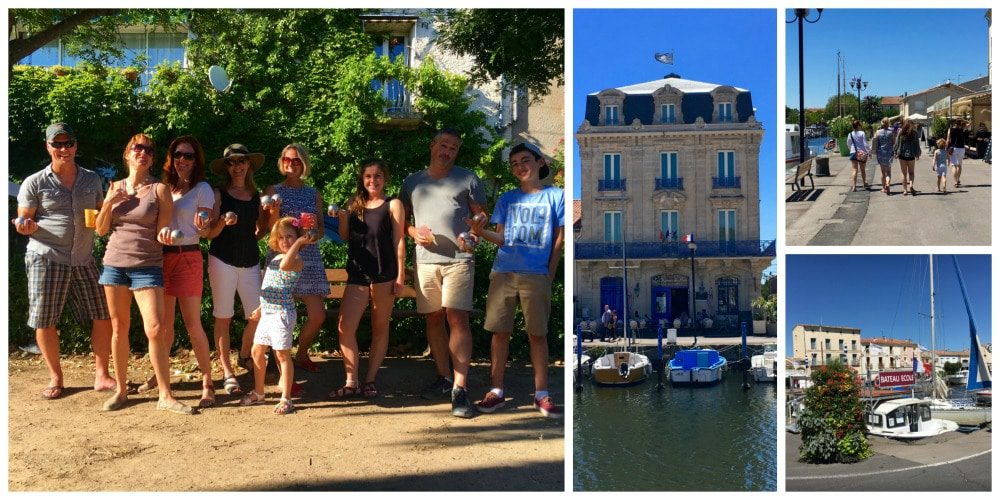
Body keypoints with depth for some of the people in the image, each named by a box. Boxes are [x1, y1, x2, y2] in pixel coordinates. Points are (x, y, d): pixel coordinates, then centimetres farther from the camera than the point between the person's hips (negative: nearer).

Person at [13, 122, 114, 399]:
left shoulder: (92, 180, 11)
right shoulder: (34, 183, 0)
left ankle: (101, 375, 12)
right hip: (46, 259, -3)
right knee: (44, 321, 1)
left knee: (103, 316, 0)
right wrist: (25, 227, -20)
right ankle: (56, 378, 18)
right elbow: (24, 223, 2)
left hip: (84, 260, 3)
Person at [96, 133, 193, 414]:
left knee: (155, 330, -12)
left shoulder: (159, 189, -1)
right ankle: (121, 390, 19)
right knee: (119, 329, 8)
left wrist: (165, 233, -26)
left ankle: (165, 396, -5)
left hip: (147, 267, -3)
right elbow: (101, 230, 9)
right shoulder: (116, 188, 9)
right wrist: (109, 203, -7)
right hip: (115, 264, 3)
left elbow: (162, 232, -3)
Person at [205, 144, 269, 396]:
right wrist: (223, 222, -21)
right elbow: (209, 233, -3)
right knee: (223, 317, -1)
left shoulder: (255, 195, 11)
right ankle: (227, 372, 7)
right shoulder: (219, 194, 0)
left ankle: (245, 355, 26)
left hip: (250, 261, 3)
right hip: (223, 260, -3)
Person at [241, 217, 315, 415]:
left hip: (282, 313, -9)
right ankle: (258, 393, 30)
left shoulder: (296, 260, -13)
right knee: (256, 352, 15)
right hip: (267, 312, 9)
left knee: (282, 354, -5)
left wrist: (298, 242, -31)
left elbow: (285, 265, -39)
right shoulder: (275, 258, 14)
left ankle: (286, 399, 2)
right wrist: (260, 308, 25)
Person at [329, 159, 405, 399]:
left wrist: (400, 275, -7)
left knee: (379, 328, 4)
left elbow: (399, 241, -2)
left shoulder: (393, 205, 3)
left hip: (383, 273, -4)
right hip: (357, 273, 4)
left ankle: (370, 380, 11)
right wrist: (342, 217, -3)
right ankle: (351, 382, 1)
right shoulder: (355, 205, 14)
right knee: (345, 327, -5)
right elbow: (345, 237, 16)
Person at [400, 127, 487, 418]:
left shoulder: (467, 179, 8)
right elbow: (402, 219, 19)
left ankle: (459, 389, -14)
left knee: (457, 318, -12)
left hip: (458, 260, -3)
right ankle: (443, 378, 21)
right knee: (433, 319, 8)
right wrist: (415, 233, -2)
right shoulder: (412, 182, 15)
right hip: (425, 260, 4)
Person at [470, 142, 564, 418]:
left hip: (536, 276, -2)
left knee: (537, 334, 2)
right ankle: (496, 391, 8)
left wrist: (549, 274, 1)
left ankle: (541, 394, 8)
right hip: (503, 273, 2)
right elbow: (501, 238, 6)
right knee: (500, 332, 2)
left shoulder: (555, 196, 6)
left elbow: (558, 239, 6)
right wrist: (481, 232, -15)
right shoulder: (507, 199, 12)